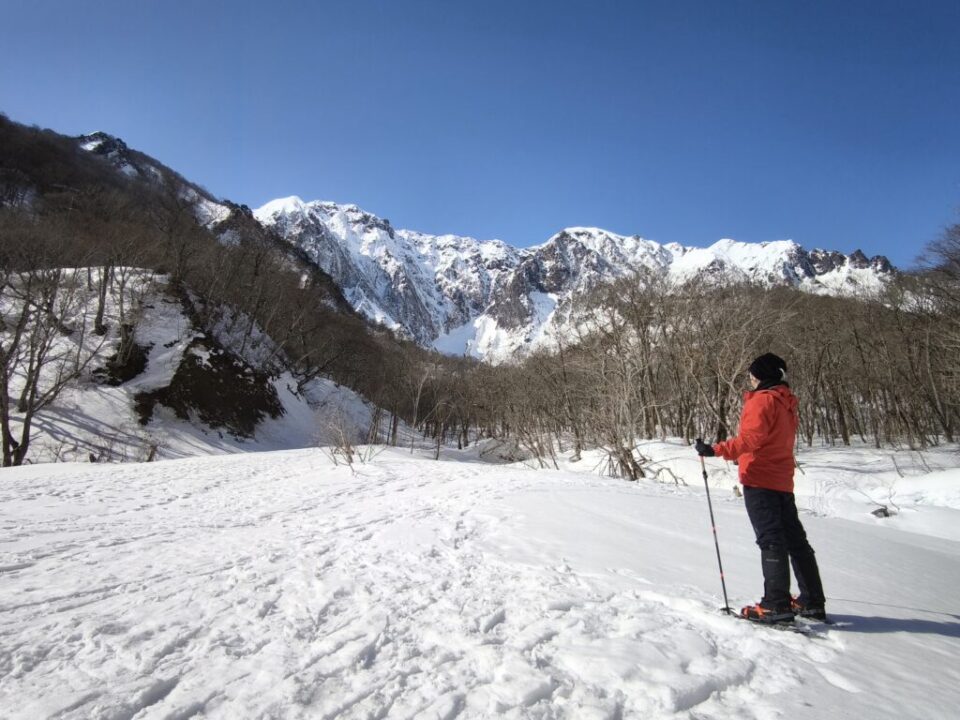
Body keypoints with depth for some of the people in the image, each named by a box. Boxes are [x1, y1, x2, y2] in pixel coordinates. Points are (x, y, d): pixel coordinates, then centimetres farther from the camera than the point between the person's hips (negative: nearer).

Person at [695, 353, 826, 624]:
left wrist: (716, 450, -29)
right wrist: (743, 456, 32)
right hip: (782, 482, 9)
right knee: (794, 539, 12)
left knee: (771, 540, -8)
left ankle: (777, 604, -6)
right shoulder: (787, 403, 16)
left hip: (760, 481, -9)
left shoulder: (762, 399, -11)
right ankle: (812, 602, 20)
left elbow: (751, 438, -23)